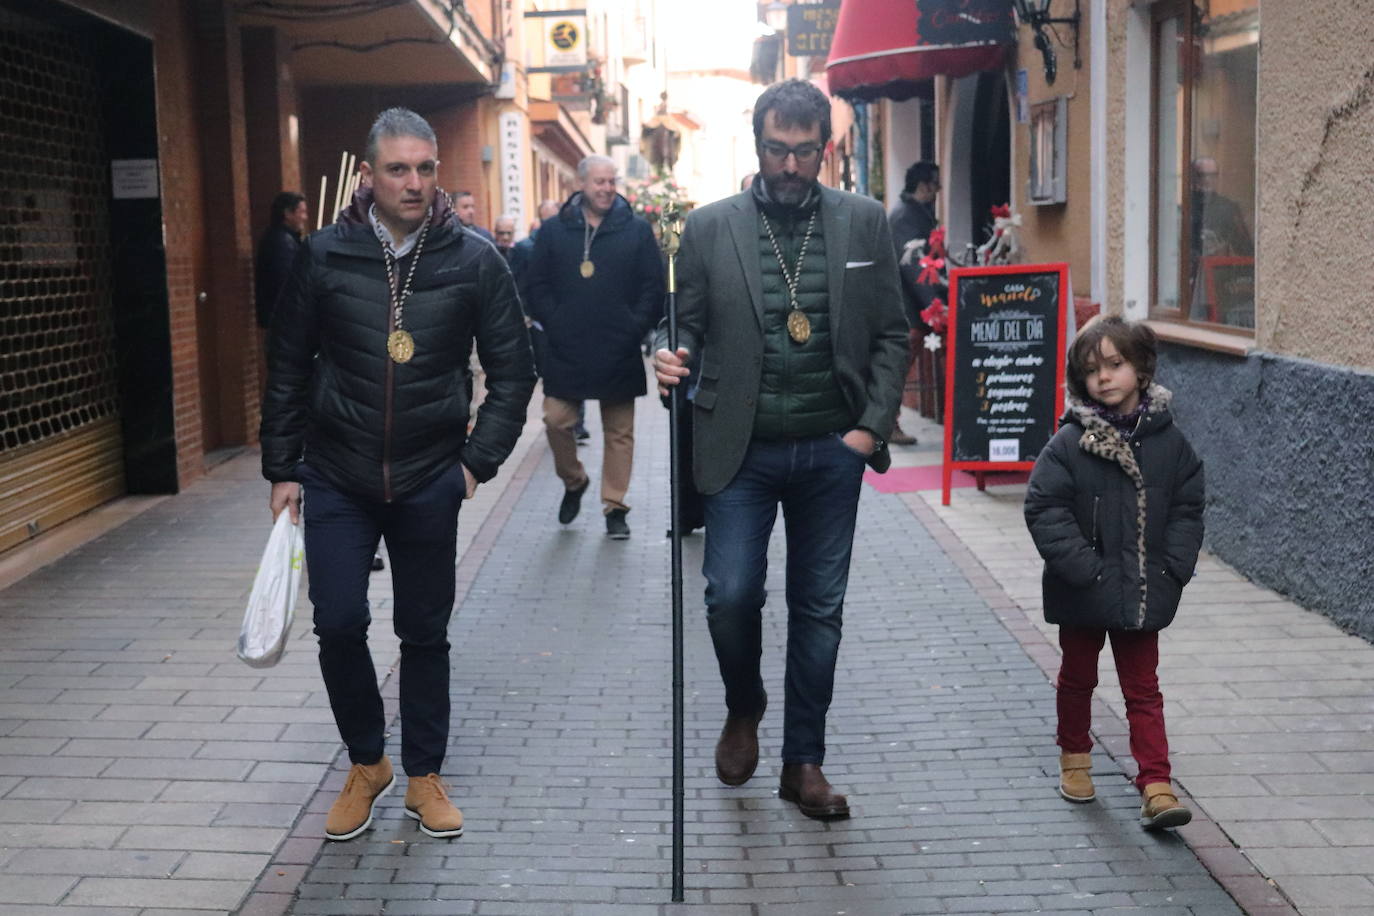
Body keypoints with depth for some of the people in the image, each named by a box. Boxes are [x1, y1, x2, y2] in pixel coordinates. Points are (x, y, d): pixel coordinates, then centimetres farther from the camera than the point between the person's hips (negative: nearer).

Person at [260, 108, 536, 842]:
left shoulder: (473, 261, -5)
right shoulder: (325, 256, -4)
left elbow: (513, 369, 2)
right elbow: (288, 368, 4)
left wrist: (480, 459, -4)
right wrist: (282, 468, 4)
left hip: (429, 482, 0)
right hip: (336, 478, 0)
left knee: (425, 633, 8)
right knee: (339, 624, -4)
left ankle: (424, 778, 25)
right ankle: (366, 764, 20)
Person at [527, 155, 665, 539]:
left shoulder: (637, 230, 3)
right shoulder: (554, 230, 5)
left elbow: (653, 287, 1)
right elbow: (538, 286, 4)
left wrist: (635, 329, -8)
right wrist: (554, 326, -6)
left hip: (619, 353, 0)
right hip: (566, 351, 0)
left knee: (619, 431, 5)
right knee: (556, 421, 0)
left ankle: (615, 506, 14)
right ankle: (573, 482, 27)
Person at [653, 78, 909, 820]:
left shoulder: (863, 222, 3)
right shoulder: (710, 228, 0)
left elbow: (890, 335, 5)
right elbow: (687, 325, 5)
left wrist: (872, 426, -5)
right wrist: (669, 360, -18)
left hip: (830, 451, 1)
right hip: (742, 448, -1)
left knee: (819, 610, 8)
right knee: (730, 595, -8)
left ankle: (803, 763, 23)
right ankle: (743, 709, 24)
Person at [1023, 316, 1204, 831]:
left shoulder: (1168, 442, -3)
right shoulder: (1069, 444, -12)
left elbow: (1187, 509, 3)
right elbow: (1045, 510, -15)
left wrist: (1172, 571, -7)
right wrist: (1085, 570, -20)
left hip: (1143, 595, 1)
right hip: (1083, 595, -1)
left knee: (1143, 689, 7)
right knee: (1077, 678, 18)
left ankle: (1156, 784, 9)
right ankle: (1074, 757, 37)